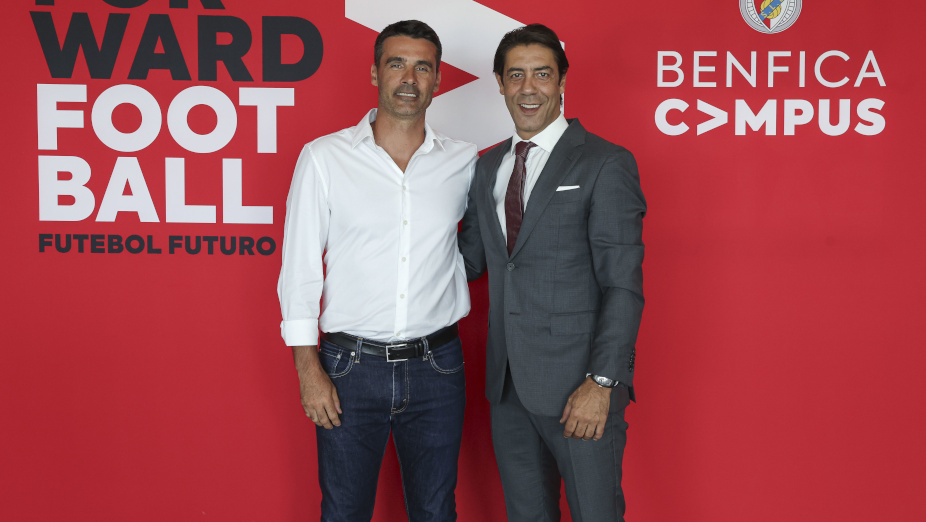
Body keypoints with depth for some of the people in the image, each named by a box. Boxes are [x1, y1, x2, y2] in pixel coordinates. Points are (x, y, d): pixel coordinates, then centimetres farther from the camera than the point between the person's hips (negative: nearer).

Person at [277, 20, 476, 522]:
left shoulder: (463, 163, 3)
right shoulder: (323, 157, -3)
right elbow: (300, 267, -3)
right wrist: (308, 367, -7)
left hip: (436, 366, 2)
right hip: (351, 366, -1)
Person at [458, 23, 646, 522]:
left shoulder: (605, 163, -7)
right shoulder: (487, 167, 12)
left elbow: (623, 284, -12)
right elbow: (469, 258, 16)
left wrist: (601, 383, -18)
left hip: (577, 387, -6)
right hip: (508, 386, 6)